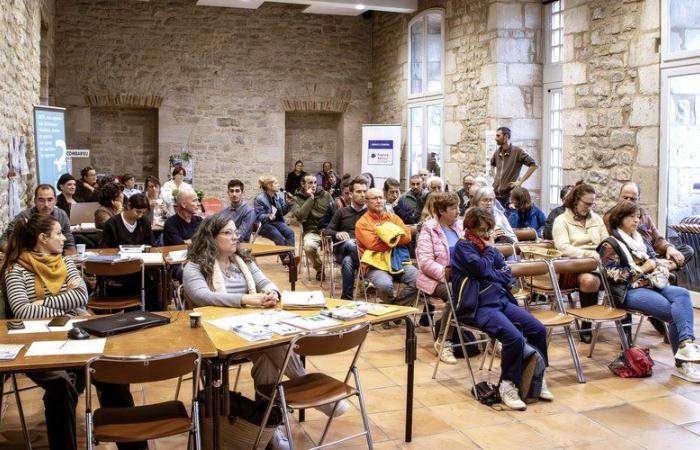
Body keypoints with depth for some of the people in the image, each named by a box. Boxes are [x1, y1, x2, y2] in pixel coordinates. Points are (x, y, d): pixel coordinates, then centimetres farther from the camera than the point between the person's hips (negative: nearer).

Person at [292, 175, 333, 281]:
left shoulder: (325, 194, 11)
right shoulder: (297, 199, 7)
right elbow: (299, 215, -11)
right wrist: (310, 198, -9)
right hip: (311, 231, -1)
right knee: (309, 246, -34)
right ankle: (319, 269, -2)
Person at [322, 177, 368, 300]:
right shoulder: (342, 212, 22)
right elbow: (326, 231, 18)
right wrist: (337, 234, -8)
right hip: (343, 249, 1)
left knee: (347, 261, -39)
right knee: (350, 244, -39)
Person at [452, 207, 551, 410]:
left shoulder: (488, 247, 17)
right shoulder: (463, 247, -3)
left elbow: (508, 276, 11)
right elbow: (481, 268, -18)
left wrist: (490, 275, -7)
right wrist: (489, 249, -2)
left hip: (501, 299, 8)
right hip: (478, 306, -8)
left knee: (538, 330, -6)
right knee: (514, 337, -27)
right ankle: (508, 385, -10)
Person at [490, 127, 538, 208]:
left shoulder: (517, 151, -7)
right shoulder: (497, 152, 11)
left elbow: (534, 165, -12)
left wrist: (520, 181, -13)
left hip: (510, 195, -5)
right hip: (496, 194, 5)